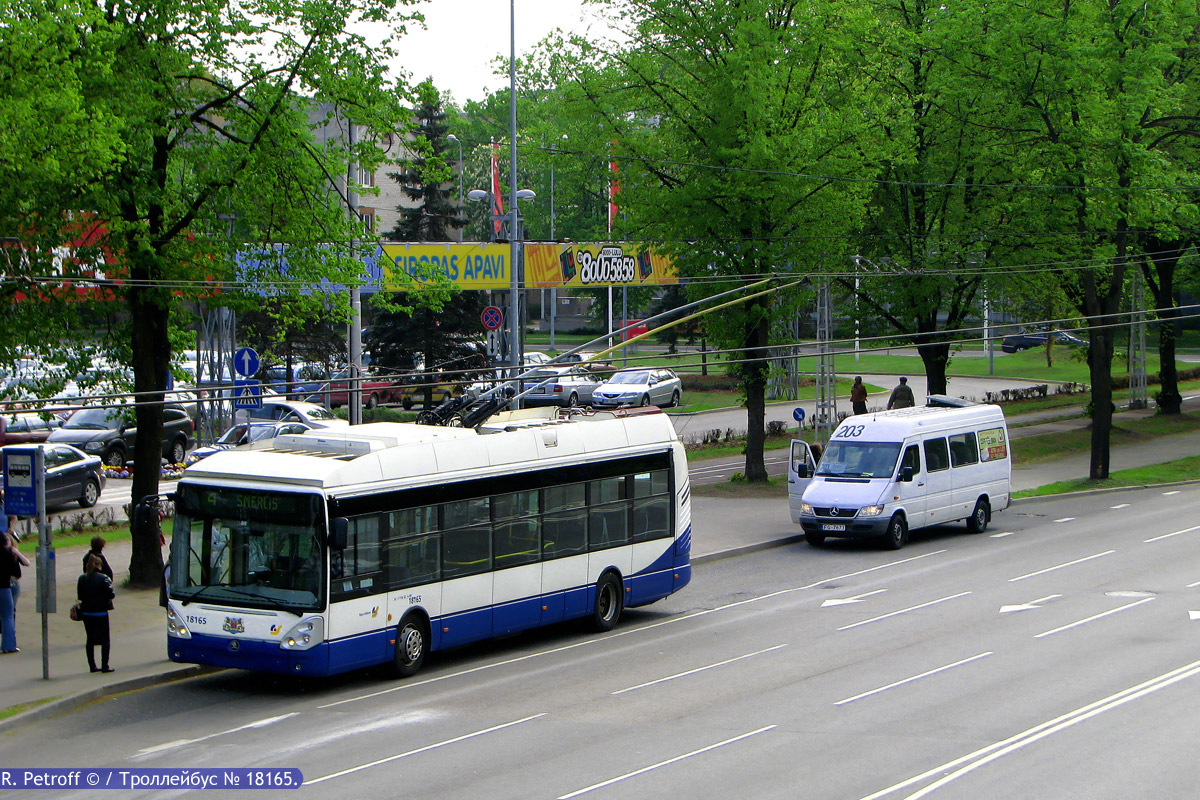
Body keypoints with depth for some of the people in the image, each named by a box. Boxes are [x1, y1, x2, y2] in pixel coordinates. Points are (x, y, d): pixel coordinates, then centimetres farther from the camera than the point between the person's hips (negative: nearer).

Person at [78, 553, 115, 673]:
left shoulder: (82, 578, 0)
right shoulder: (103, 578, -15)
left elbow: (79, 595, 5)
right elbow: (110, 594, -15)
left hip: (86, 613, 5)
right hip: (101, 613, -5)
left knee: (90, 639, 12)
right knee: (105, 640, 4)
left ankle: (92, 665, 14)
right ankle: (105, 666, 2)